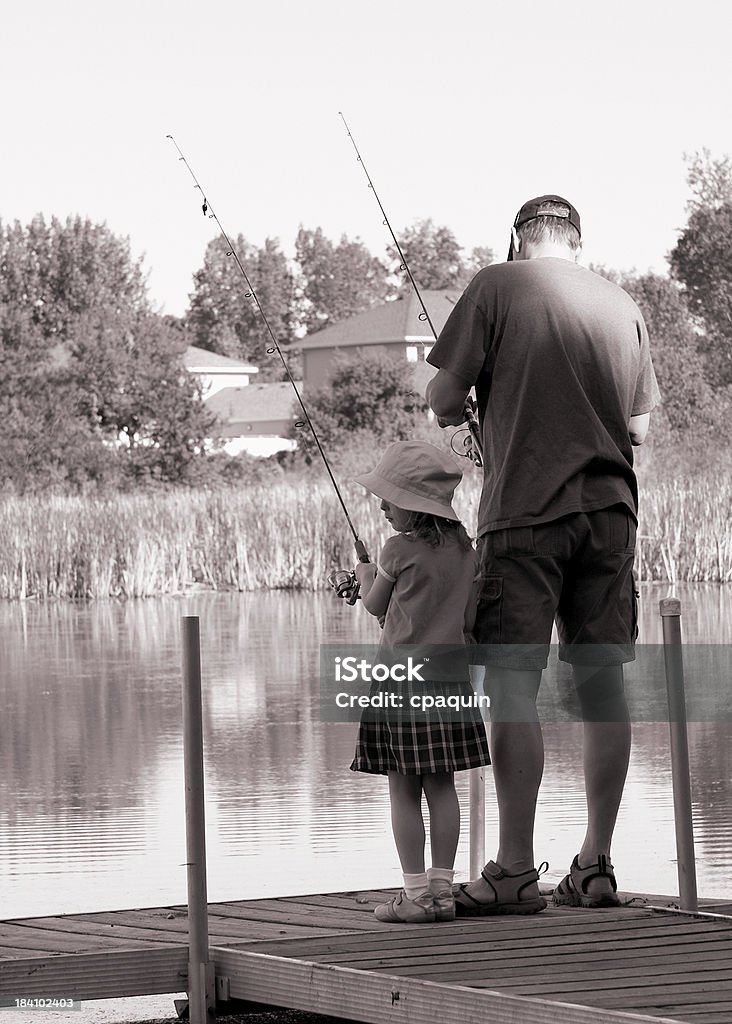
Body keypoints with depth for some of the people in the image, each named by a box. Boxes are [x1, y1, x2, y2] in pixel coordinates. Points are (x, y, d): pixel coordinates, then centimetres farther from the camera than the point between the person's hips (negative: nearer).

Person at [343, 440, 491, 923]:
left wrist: (367, 576, 24)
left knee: (404, 790, -2)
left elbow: (376, 606, 5)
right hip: (450, 671, 6)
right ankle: (442, 889, 7)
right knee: (441, 785, 8)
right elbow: (470, 618, 10)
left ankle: (416, 892, -3)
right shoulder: (465, 549, 6)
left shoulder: (400, 550, -10)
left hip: (402, 674, -6)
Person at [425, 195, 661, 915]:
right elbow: (639, 428, 14)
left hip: (525, 511, -5)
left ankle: (514, 872, -7)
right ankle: (595, 867, 10)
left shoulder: (499, 286, -2)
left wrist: (453, 406, 18)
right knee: (601, 683, 7)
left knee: (512, 685, -4)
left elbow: (442, 396, -4)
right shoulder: (622, 304, 11)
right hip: (611, 510, 5)